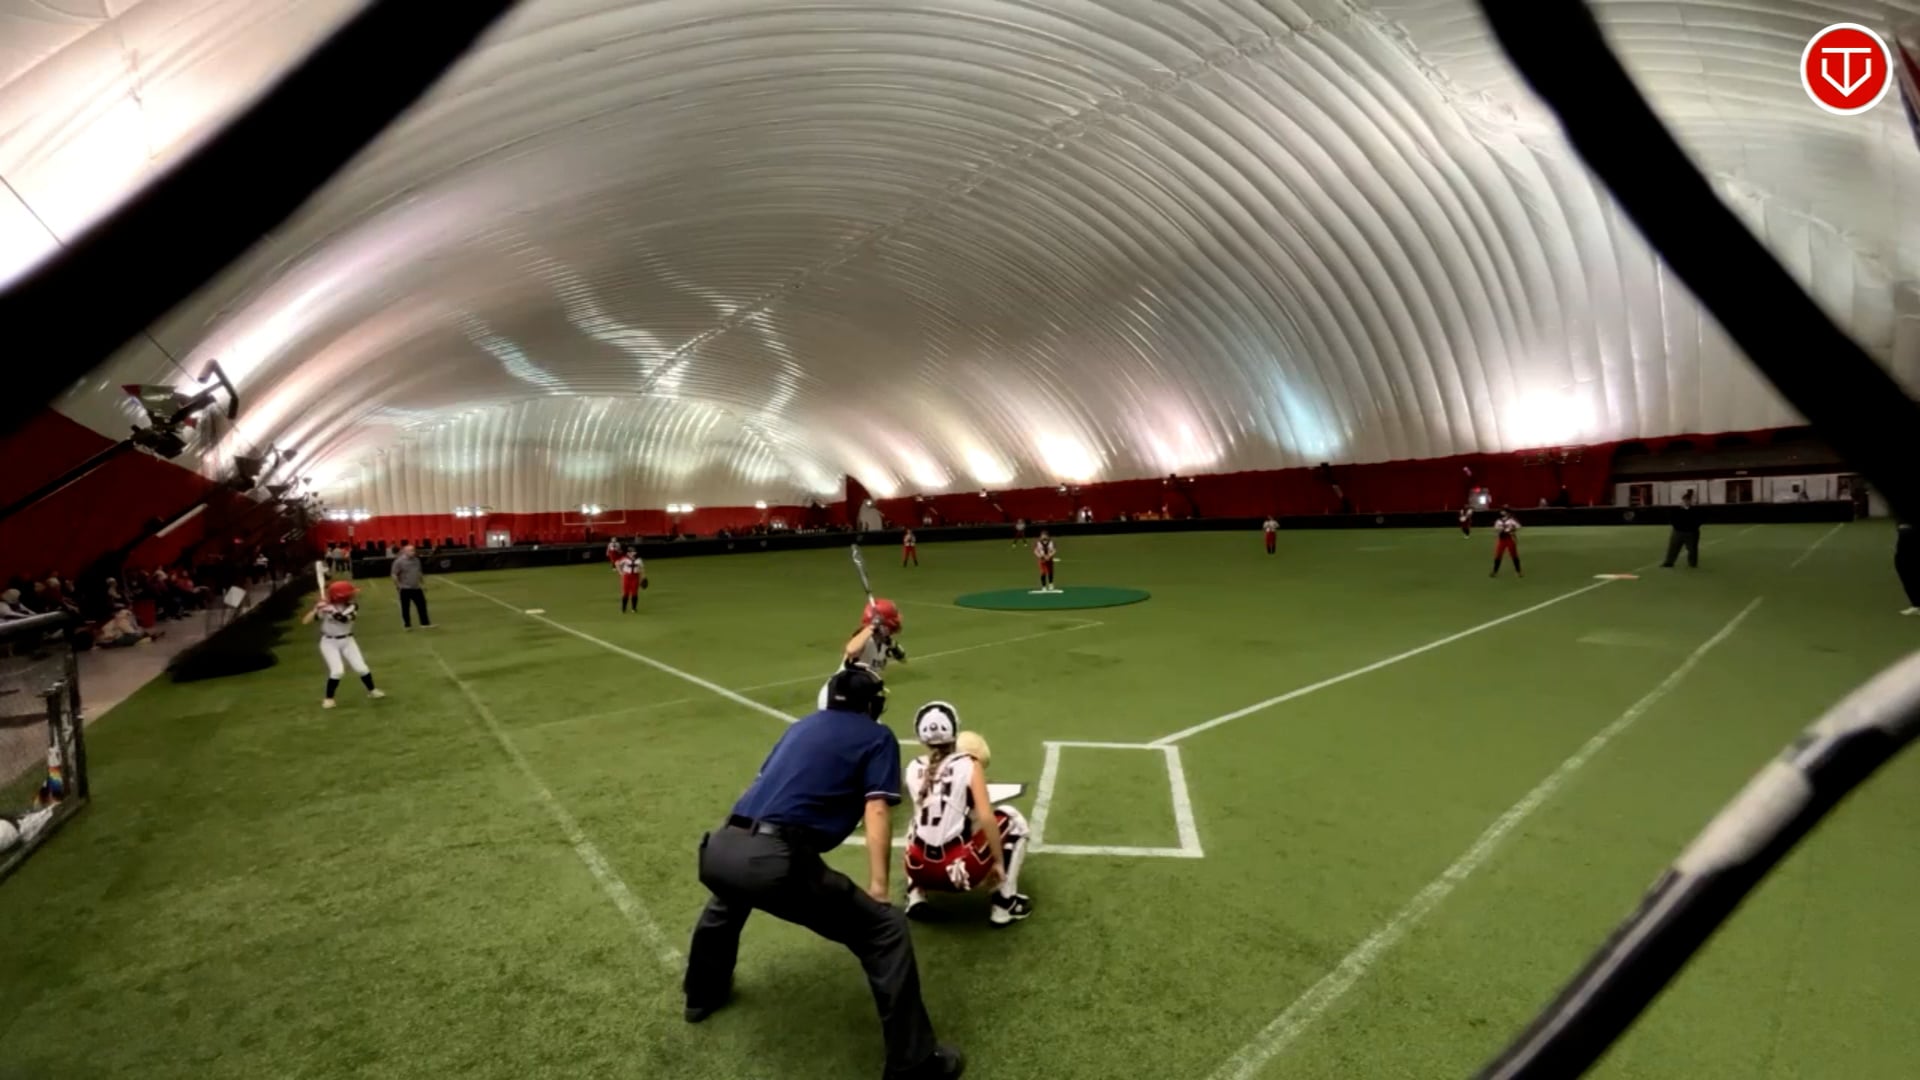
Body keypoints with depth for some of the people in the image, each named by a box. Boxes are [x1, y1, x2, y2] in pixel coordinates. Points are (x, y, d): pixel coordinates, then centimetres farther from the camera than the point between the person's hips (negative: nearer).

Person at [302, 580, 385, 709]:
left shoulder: (352, 607, -10)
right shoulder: (325, 607, -14)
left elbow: (343, 618, -30)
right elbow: (304, 621, -17)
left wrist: (330, 610, -40)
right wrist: (317, 608, -29)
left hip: (347, 641, 3)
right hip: (329, 642, -2)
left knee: (361, 668, -1)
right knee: (337, 671, -17)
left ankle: (372, 690, 22)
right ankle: (328, 698, 3)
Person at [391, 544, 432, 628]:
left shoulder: (416, 559, 8)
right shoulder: (399, 561, -11)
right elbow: (394, 575, -11)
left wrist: (423, 584, 19)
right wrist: (398, 586, -14)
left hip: (417, 588, 5)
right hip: (405, 589, -5)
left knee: (422, 604, 5)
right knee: (406, 608, 4)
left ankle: (425, 623, 12)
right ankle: (407, 625, 14)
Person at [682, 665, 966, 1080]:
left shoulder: (803, 725, 28)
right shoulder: (878, 737, 11)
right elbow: (876, 812, -1)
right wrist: (878, 889, -1)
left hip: (719, 851, 7)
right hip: (774, 861, -7)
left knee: (731, 889, 43)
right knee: (887, 929, 6)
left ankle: (703, 993, 59)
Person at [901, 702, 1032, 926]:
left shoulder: (913, 769, 8)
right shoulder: (968, 765, -2)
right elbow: (986, 818, -12)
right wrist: (999, 861, -3)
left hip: (920, 870, 4)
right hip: (960, 870, -4)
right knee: (1012, 819, 17)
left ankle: (915, 897, 23)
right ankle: (1004, 904, 14)